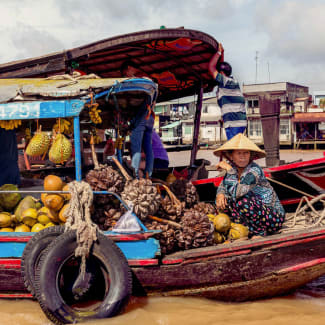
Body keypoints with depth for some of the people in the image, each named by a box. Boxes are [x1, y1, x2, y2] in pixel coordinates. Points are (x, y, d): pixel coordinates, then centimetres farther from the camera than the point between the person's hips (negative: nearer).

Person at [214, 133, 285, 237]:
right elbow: (223, 186, 11)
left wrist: (229, 170, -26)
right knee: (223, 200, -7)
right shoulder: (234, 168, -1)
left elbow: (236, 192, -35)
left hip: (274, 217, -7)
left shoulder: (254, 170, -23)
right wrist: (220, 194, -12)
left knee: (243, 200, -31)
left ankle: (260, 233, -11)